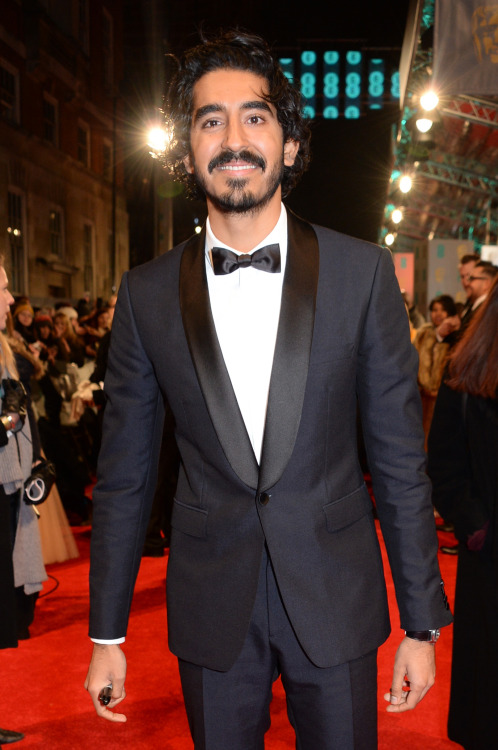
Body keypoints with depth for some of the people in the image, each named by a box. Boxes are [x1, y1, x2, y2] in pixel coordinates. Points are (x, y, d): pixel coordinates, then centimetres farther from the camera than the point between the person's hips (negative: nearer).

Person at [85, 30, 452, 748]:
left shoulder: (363, 271, -6)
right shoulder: (146, 294, -3)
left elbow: (400, 459, -3)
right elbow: (124, 476, 2)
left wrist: (422, 623, 0)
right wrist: (106, 635, 5)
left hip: (337, 605, 0)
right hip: (212, 615, 1)